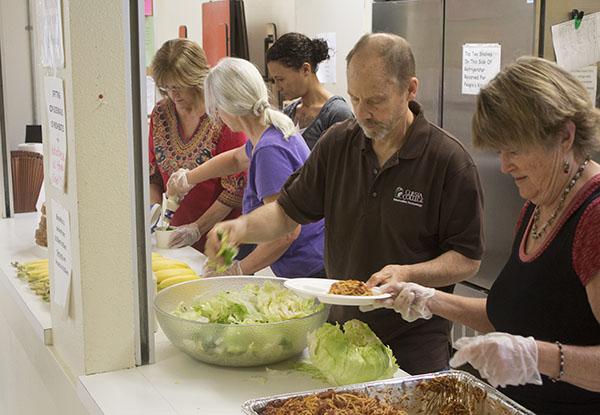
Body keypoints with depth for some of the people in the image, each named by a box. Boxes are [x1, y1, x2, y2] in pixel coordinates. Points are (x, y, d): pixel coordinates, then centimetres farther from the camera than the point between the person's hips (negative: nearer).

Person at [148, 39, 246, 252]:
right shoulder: (160, 114, 3)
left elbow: (236, 188, -15)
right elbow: (153, 173, 11)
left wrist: (198, 228, -17)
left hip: (220, 234, -4)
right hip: (177, 231, 5)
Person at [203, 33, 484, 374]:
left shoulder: (450, 161, -14)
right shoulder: (338, 143, -1)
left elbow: (468, 260, -12)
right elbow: (288, 211, 6)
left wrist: (409, 274, -28)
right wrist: (244, 226, -13)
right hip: (340, 330, 4)